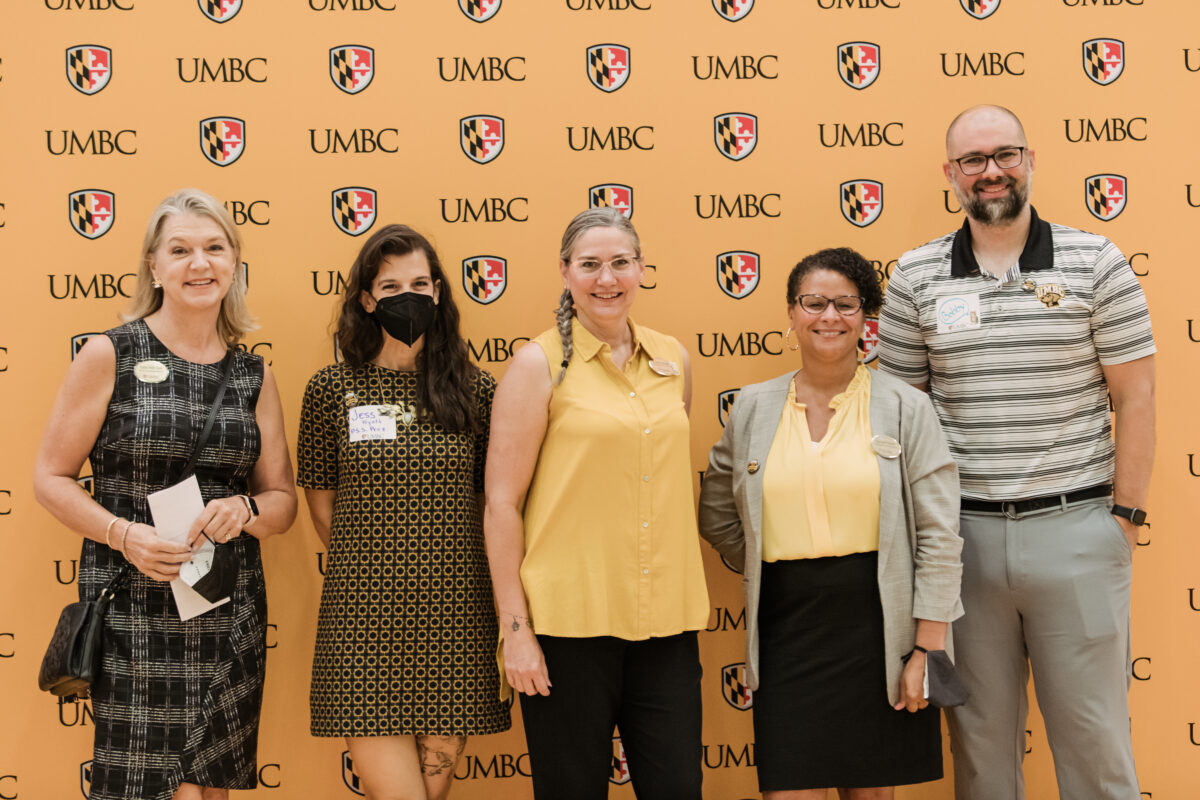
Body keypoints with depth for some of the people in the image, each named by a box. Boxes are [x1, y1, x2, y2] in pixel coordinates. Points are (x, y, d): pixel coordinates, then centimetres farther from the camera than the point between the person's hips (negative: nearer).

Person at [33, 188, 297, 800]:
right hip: (133, 609, -4)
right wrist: (123, 534, -16)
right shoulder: (110, 355, -2)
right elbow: (51, 478, -1)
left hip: (230, 611, 4)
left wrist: (244, 510, -9)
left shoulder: (253, 376, 9)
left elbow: (283, 501, 13)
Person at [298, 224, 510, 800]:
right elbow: (321, 504, 9)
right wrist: (369, 566, 8)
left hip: (454, 616, 1)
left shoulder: (476, 391, 4)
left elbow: (497, 502, 11)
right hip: (364, 617, -1)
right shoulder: (331, 390, 3)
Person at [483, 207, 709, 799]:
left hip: (664, 617, 4)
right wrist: (514, 629, -9)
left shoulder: (672, 361, 9)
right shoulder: (540, 363, -4)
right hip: (570, 618, -4)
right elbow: (501, 502, -6)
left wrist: (685, 604, 16)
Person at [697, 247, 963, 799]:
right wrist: (771, 568, 7)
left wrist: (926, 650, -7)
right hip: (787, 627, 1)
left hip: (879, 623, -1)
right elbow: (718, 516, 17)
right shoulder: (752, 408, 6)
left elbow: (939, 536, -3)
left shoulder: (906, 408, 0)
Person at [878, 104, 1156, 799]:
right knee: (980, 735, 12)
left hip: (1076, 528, -1)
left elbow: (1136, 394, 1)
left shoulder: (1095, 262, 0)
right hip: (962, 531, 2)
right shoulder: (915, 278, 4)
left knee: (1094, 732, 7)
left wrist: (1127, 514, -3)